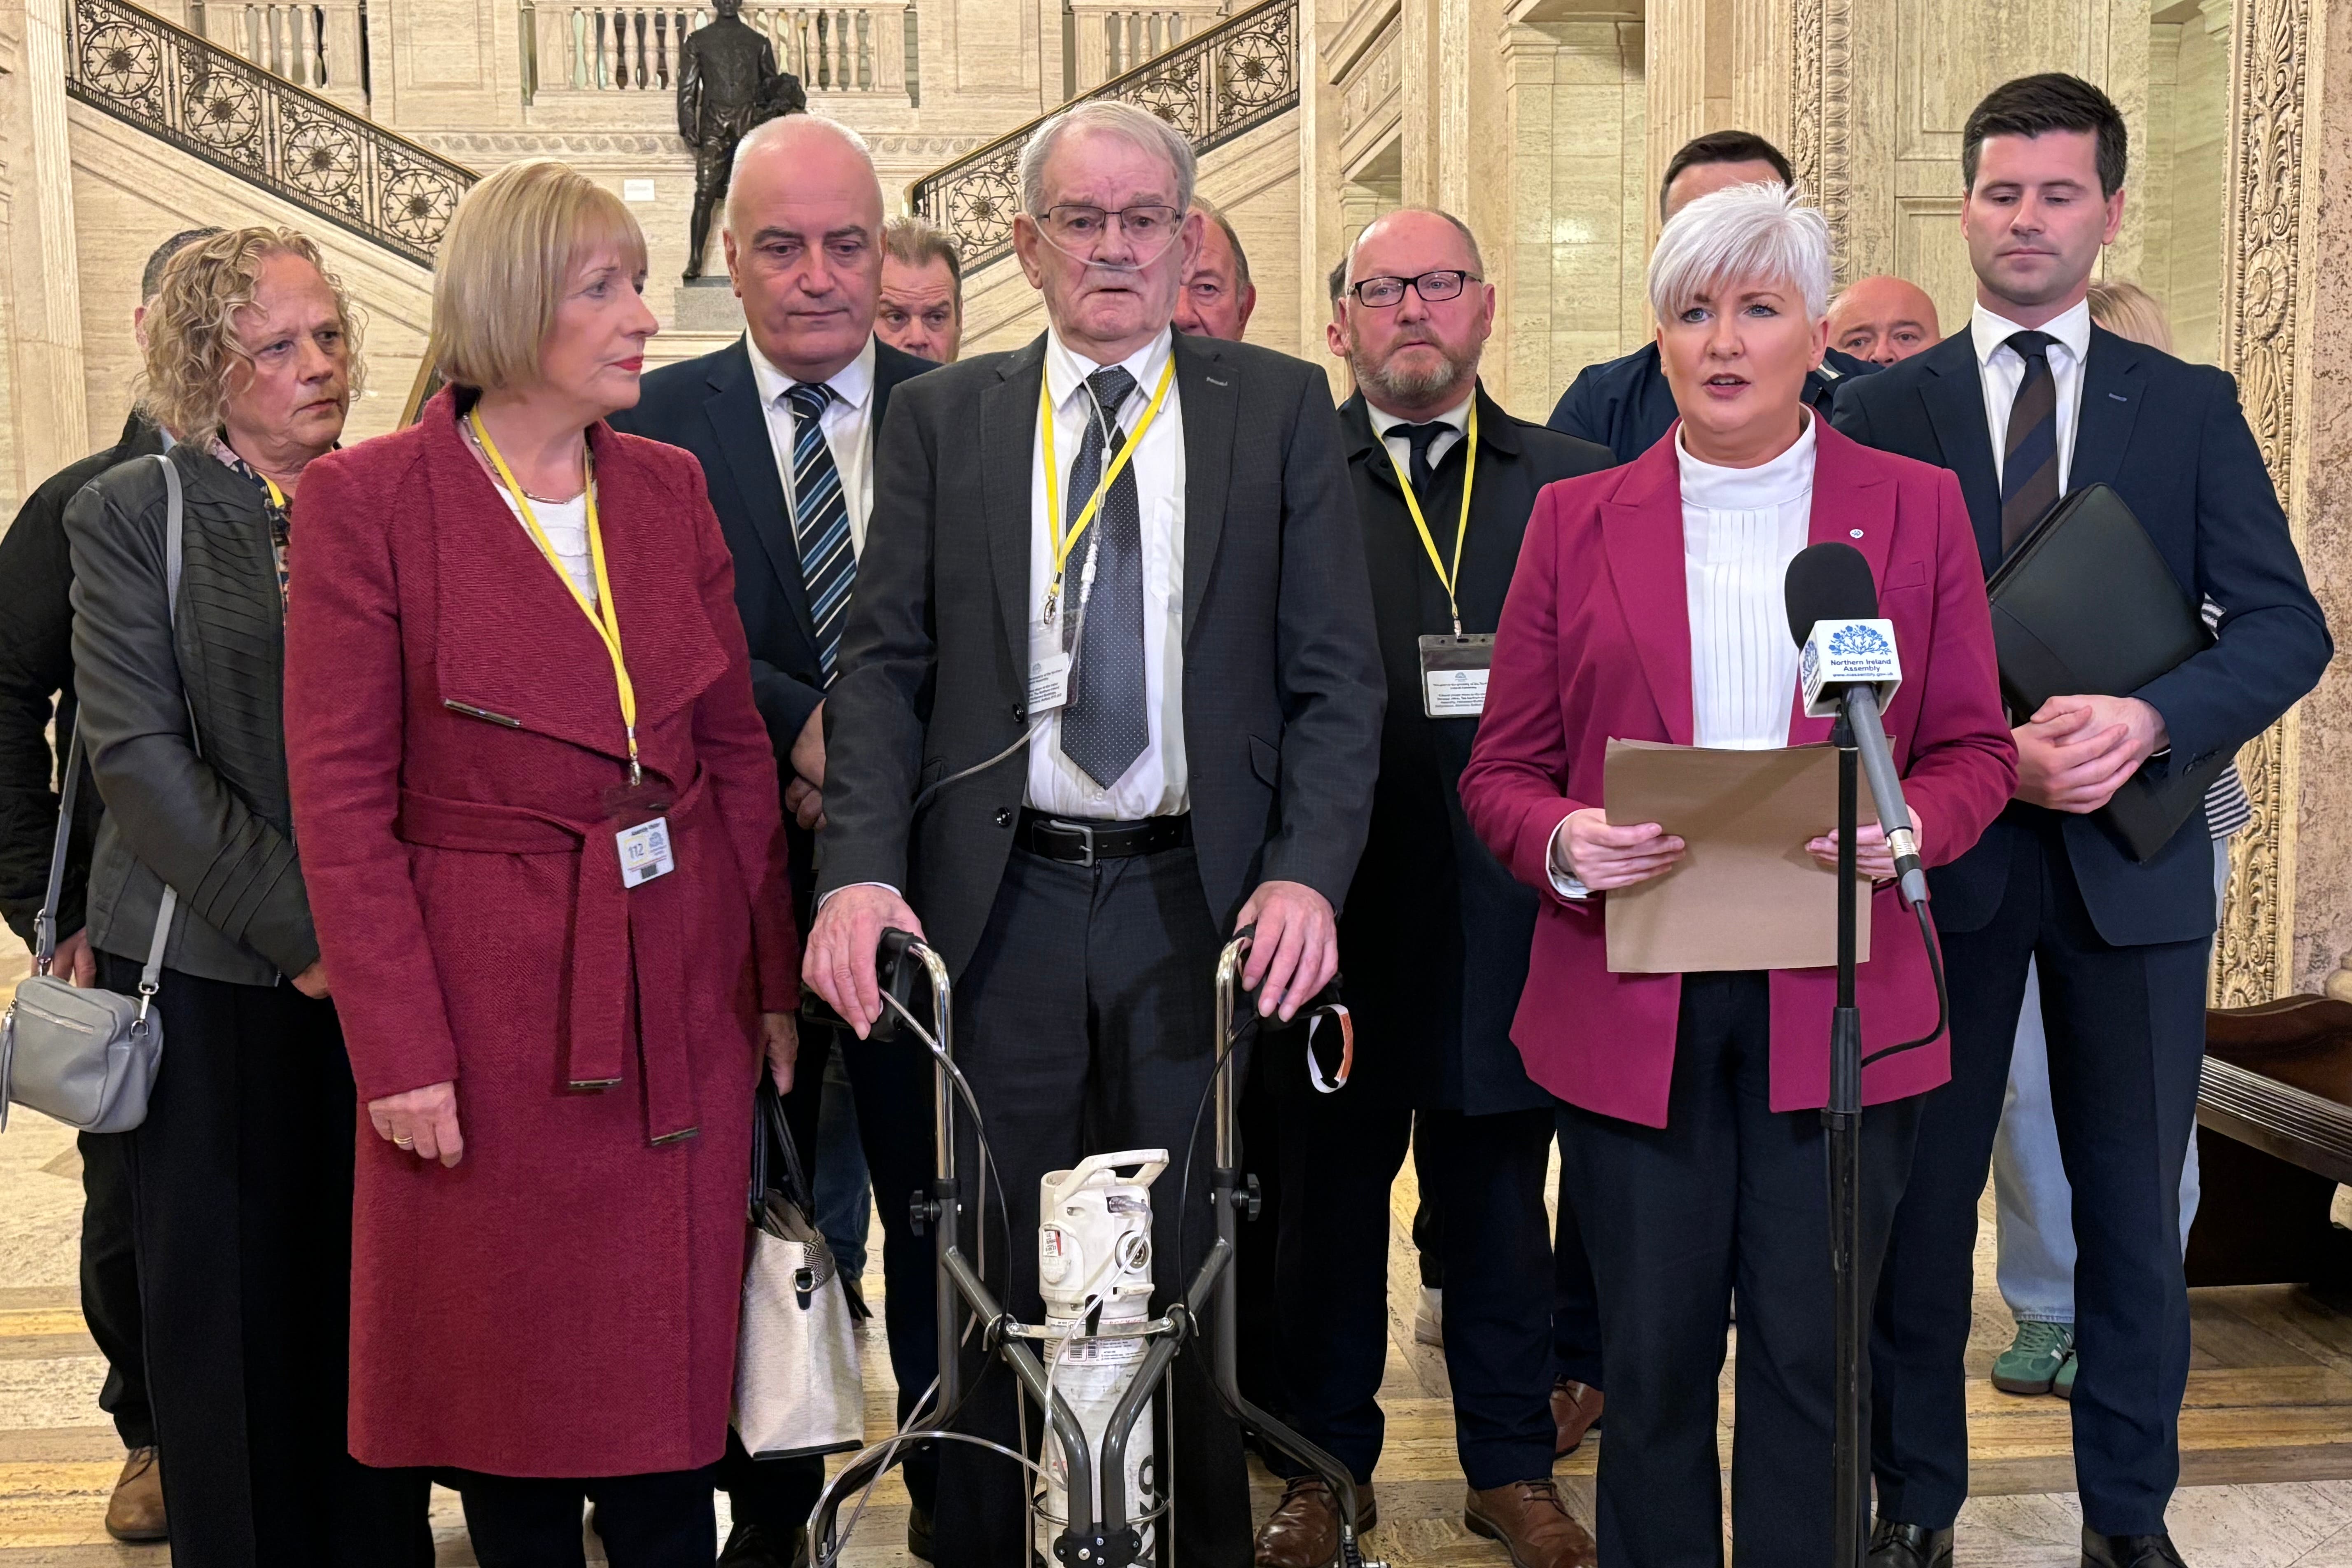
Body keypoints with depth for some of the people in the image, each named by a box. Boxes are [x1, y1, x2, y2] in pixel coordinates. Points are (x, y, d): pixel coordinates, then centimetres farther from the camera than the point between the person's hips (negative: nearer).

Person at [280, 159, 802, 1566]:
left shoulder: (668, 487, 6)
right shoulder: (370, 500, -8)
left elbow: (738, 750, 9)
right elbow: (340, 800, -9)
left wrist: (773, 977, 5)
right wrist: (401, 1050, -12)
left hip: (683, 989, 4)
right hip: (492, 990, -3)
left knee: (668, 1371, 11)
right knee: (514, 1385, 11)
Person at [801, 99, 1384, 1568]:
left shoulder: (1281, 410, 5)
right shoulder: (942, 416, 8)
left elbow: (1336, 675, 1)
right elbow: (884, 664, 3)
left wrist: (1307, 875, -12)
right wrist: (863, 871, -10)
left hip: (1199, 904, 0)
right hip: (1000, 908, 1)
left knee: (1196, 1286, 9)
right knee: (994, 1292, 9)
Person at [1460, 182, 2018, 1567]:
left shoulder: (1915, 508, 7)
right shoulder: (1578, 520, 6)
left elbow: (1976, 749, 8)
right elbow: (1502, 772, 6)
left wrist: (1905, 825, -13)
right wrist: (1564, 843, -15)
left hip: (1837, 999, 0)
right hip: (1630, 1002, 0)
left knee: (1810, 1360, 6)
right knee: (1653, 1362, 8)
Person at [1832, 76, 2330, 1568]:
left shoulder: (2191, 405, 5)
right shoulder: (1882, 411, 3)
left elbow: (2286, 624, -1)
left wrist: (2146, 720, -19)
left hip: (2132, 849, 1)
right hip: (1944, 847, 0)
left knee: (2134, 1197, 10)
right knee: (1922, 1191, 8)